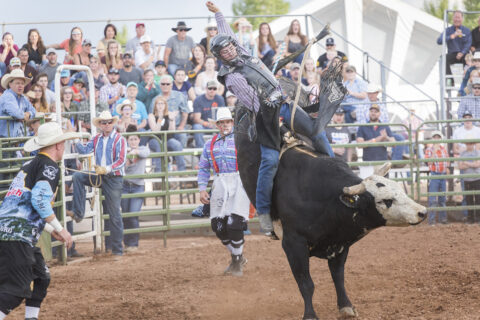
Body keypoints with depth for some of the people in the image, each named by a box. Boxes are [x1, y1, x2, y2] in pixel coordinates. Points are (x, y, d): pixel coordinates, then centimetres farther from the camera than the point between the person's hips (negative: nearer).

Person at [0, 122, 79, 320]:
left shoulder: (28, 166, 25)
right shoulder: (49, 167, -3)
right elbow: (39, 199, -18)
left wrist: (51, 230, 31)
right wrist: (60, 229, -9)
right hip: (18, 235, -10)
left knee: (41, 278, 20)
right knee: (16, 289, -13)